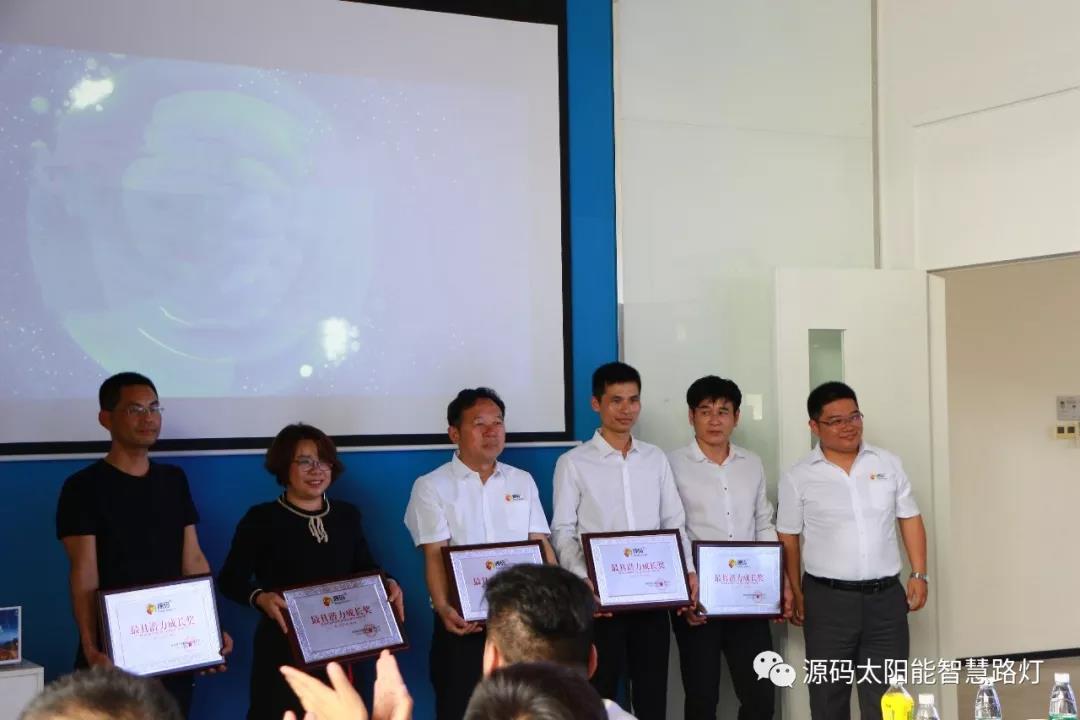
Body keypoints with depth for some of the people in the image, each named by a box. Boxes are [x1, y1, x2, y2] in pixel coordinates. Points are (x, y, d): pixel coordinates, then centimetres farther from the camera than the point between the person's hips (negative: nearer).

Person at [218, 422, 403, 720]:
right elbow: (230, 580, -6)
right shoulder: (261, 519, -4)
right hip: (284, 650, -4)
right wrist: (260, 598, -25)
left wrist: (387, 584, -4)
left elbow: (365, 569, 17)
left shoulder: (347, 515, 10)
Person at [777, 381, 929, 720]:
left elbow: (910, 519, 10)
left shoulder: (888, 464, 5)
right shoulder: (798, 477, -2)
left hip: (886, 597, 2)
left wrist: (919, 575, 4)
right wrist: (795, 594, -1)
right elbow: (788, 538, 2)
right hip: (828, 600, -2)